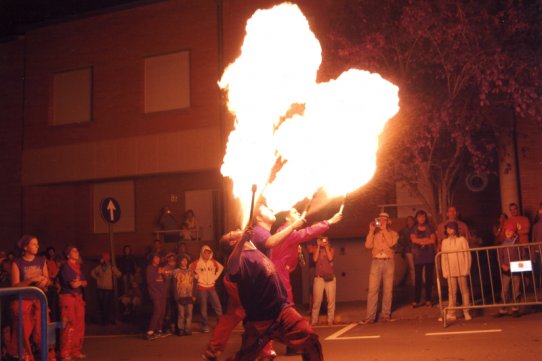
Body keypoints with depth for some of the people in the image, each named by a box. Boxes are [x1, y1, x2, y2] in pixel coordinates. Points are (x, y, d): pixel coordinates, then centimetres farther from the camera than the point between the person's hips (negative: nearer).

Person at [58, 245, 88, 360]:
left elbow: (85, 283, 12)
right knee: (69, 326, -9)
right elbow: (72, 284, -16)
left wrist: (79, 282, -7)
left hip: (78, 298, 8)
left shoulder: (78, 266, 16)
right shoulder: (65, 266, -7)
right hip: (68, 297, -8)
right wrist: (81, 282, 1)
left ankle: (76, 351, 15)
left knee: (79, 326, 7)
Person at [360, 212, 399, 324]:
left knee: (388, 289, 0)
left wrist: (384, 230, -8)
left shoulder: (393, 233, 11)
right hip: (376, 262, 1)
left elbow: (391, 243, -10)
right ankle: (370, 316, -8)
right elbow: (368, 245, -1)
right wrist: (371, 231, -3)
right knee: (372, 289, -7)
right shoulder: (374, 233, 15)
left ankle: (386, 315, 7)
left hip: (388, 262, 0)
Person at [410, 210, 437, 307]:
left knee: (429, 278, 1)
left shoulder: (430, 228, 9)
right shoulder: (413, 229, 9)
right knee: (418, 278, -3)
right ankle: (416, 300, -1)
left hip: (429, 256, 1)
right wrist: (426, 240, -8)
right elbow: (414, 240, -8)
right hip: (418, 257, -1)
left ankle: (428, 300, 8)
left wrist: (420, 241, -6)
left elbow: (433, 240, -5)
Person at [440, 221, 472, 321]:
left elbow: (467, 255, -1)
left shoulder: (462, 240, 1)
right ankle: (451, 313, 2)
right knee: (451, 292, 1)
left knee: (464, 291, 4)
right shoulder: (444, 241, 9)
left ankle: (466, 313, 11)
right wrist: (444, 271, 3)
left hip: (461, 270, -2)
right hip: (450, 271, 2)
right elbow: (443, 258, 9)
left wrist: (466, 269, -8)